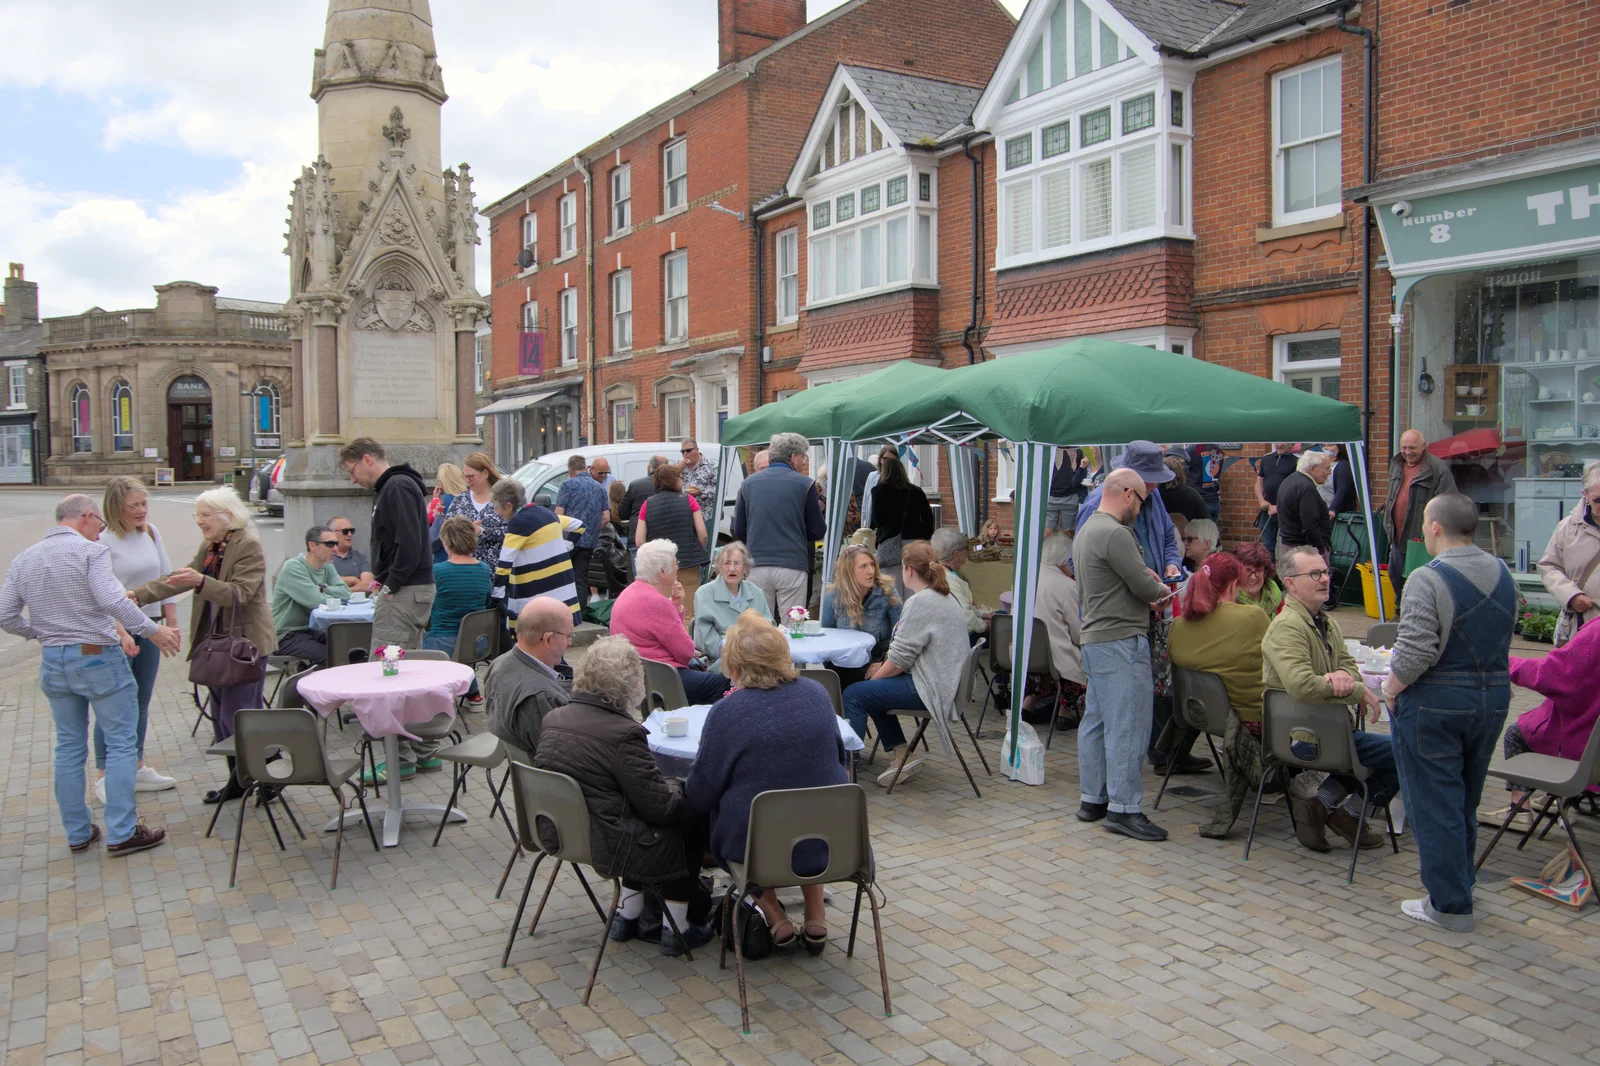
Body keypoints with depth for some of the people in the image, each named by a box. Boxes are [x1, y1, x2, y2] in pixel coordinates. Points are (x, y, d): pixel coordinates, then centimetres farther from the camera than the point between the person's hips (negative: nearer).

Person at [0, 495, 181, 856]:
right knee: (121, 744, 2)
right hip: (98, 659, -7)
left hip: (53, 663, 7)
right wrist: (153, 630, -20)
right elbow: (113, 600, -26)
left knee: (69, 748, 15)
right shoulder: (90, 552, -13)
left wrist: (39, 633, 21)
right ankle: (121, 833, 3)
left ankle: (77, 833, 22)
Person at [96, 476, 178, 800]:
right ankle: (103, 776, 8)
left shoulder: (151, 533, 7)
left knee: (142, 702, 13)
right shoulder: (103, 541, -14)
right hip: (115, 630, -6)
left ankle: (137, 769, 24)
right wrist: (121, 633, -21)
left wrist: (171, 620, 11)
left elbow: (165, 578, 14)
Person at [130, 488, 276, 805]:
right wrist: (138, 594, 0)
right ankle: (238, 779, 23)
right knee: (220, 714, 13)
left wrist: (201, 582, -38)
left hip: (245, 642, -9)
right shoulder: (208, 549, 12)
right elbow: (178, 578, 12)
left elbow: (239, 593, -25)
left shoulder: (249, 548, -15)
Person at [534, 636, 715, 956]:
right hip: (604, 845, -8)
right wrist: (677, 789, 5)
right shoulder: (623, 734, -24)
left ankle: (626, 917, 31)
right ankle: (677, 928, 21)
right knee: (689, 818, 12)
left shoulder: (552, 719, 1)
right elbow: (660, 805, -18)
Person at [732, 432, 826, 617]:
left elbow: (739, 530, 9)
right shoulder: (805, 484, -2)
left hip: (757, 567, 3)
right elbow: (817, 531, 0)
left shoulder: (749, 483, 7)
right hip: (792, 566, -3)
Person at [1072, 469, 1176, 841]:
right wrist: (1161, 589, 4)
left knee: (1096, 720, 13)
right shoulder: (1115, 534, -17)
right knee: (1128, 724, -6)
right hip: (1121, 641, -10)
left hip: (1094, 638, 10)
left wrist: (1145, 583, 10)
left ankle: (1092, 799, 21)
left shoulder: (1087, 530, 16)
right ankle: (1123, 808, -3)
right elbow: (1144, 586, -17)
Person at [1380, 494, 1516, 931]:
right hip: (1495, 696, 7)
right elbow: (1503, 639, 9)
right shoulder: (1502, 574, 4)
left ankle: (1450, 904, 10)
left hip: (1435, 703, -7)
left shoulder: (1428, 580, -20)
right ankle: (1460, 882, 32)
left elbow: (1416, 651, -25)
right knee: (1466, 800, 20)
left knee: (1434, 805, 4)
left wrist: (1392, 686, -9)